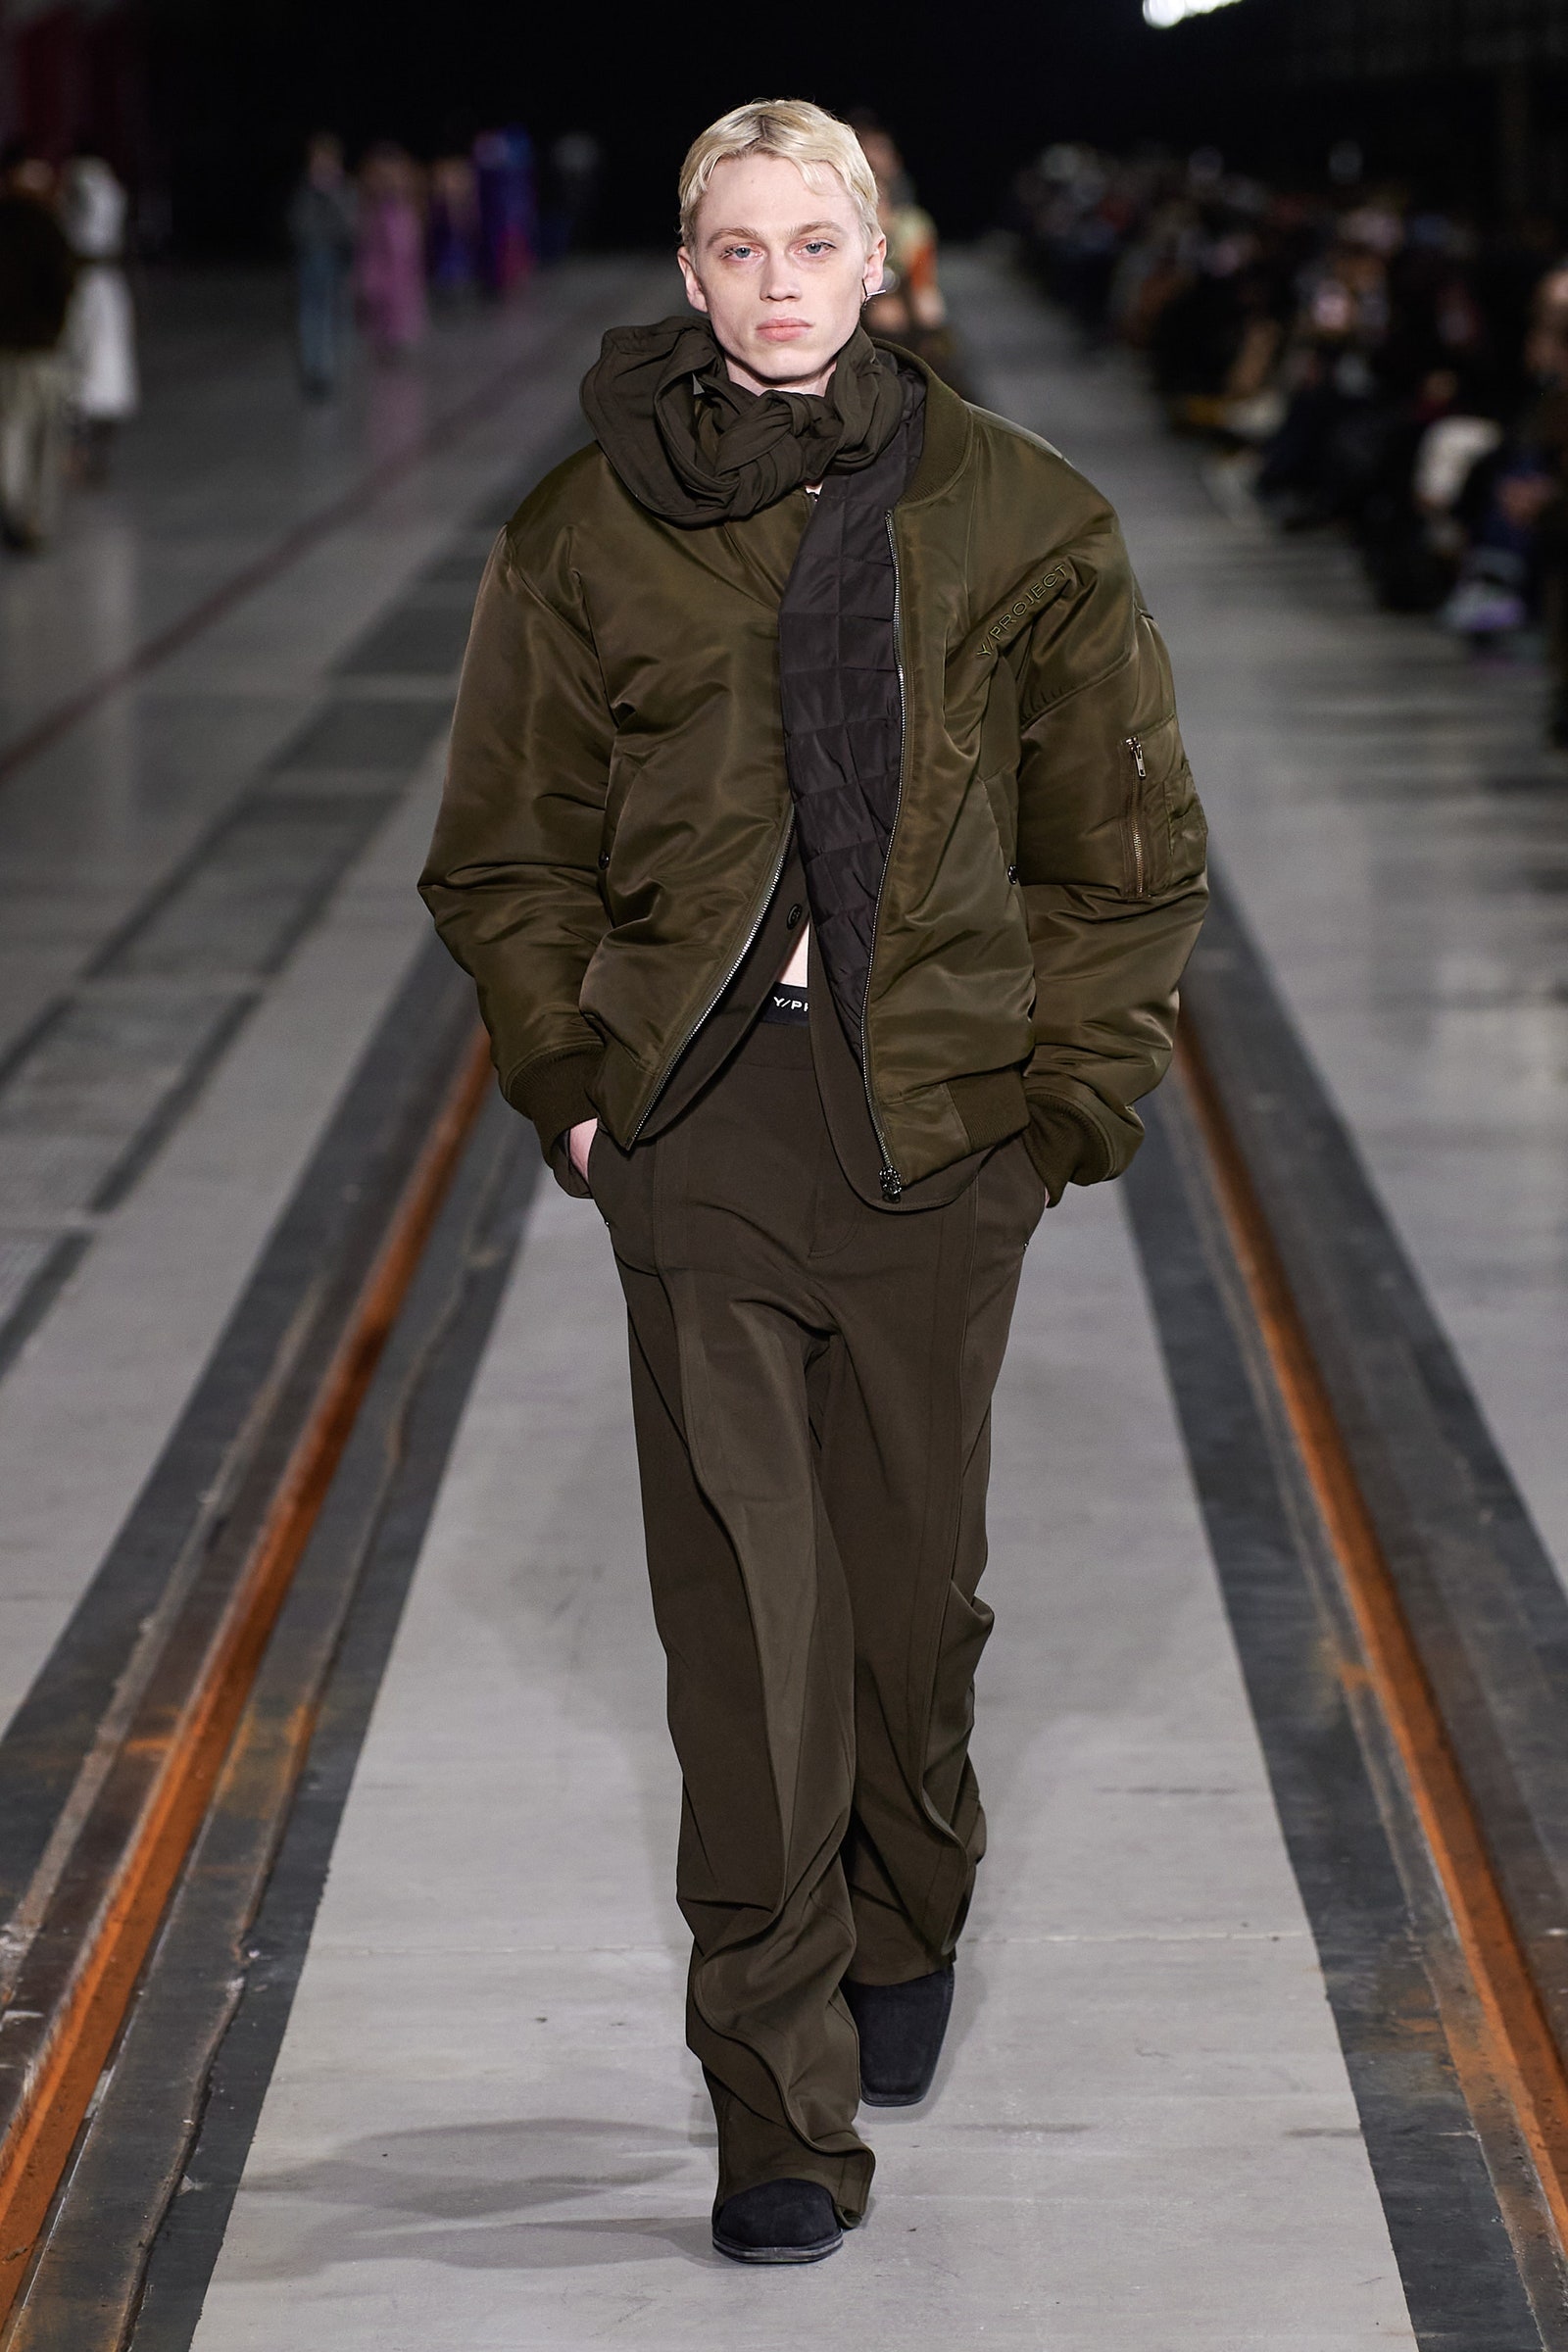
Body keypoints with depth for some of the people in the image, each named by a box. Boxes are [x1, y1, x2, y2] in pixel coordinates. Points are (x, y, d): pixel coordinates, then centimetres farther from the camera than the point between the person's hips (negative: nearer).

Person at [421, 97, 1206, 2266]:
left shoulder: (1020, 522, 1)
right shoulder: (587, 536, 1)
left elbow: (1125, 850, 7)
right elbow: (509, 854, 10)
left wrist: (1072, 1095, 1)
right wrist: (572, 1082, 2)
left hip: (940, 1120, 1)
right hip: (697, 1131, -1)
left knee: (915, 1575, 11)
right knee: (744, 1612, -5)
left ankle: (905, 1931, 40)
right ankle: (784, 2108, 0)